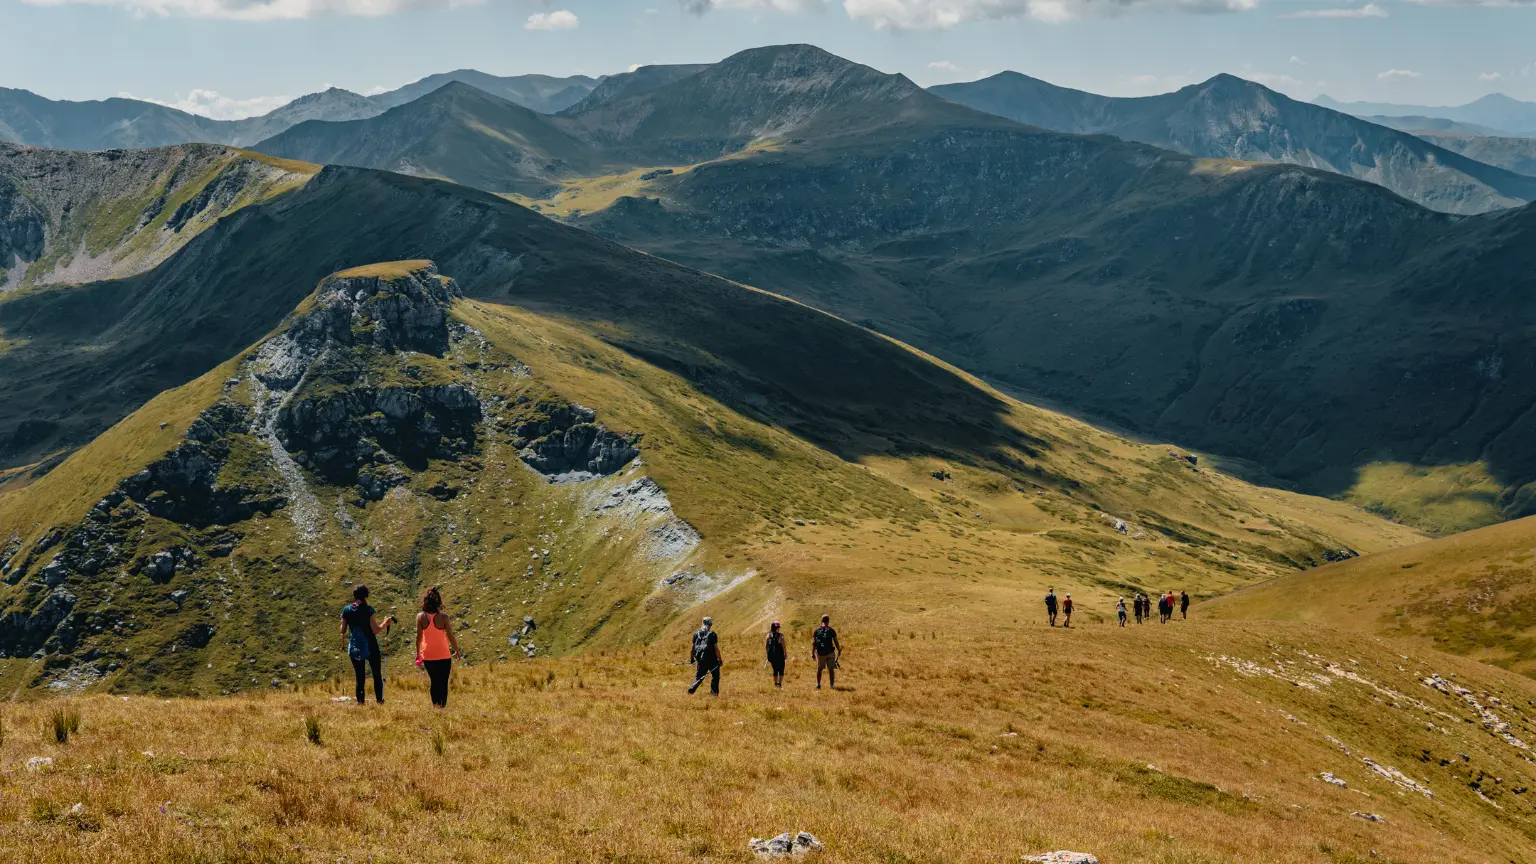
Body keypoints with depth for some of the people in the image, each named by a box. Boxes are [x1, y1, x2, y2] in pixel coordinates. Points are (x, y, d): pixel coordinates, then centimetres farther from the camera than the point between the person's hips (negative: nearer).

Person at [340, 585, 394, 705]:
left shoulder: (346, 610, 0)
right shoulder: (367, 610, -12)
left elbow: (343, 631, 6)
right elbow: (376, 630, -14)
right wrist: (386, 623, 1)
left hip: (354, 649, 3)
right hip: (370, 648, -3)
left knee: (360, 678, 11)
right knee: (377, 676, 10)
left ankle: (360, 702, 6)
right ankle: (379, 700, 5)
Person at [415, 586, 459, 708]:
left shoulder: (421, 617, -8)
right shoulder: (443, 617, -14)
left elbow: (419, 637, -2)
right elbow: (450, 636, -8)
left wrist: (418, 653, 11)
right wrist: (457, 651, 7)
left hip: (428, 656, 2)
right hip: (443, 656, -2)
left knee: (434, 681, 18)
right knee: (443, 683, 8)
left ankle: (435, 704, 10)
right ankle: (443, 704, 1)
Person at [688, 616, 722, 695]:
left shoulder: (696, 634, 4)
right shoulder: (712, 634, -9)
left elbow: (693, 647, 8)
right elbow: (716, 648, -10)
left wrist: (691, 658, 19)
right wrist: (720, 659, -4)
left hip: (700, 659, 4)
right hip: (711, 659, -4)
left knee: (699, 676, 14)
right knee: (715, 675, 14)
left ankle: (692, 688, -8)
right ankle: (714, 692, 11)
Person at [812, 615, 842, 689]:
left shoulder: (817, 630, 0)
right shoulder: (831, 630, -4)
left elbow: (813, 643, -1)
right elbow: (836, 642, -1)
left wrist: (813, 653, 4)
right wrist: (839, 651, 11)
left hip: (820, 653, 1)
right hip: (830, 653, -1)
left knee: (819, 669, 16)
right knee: (831, 669, 8)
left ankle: (818, 684, 14)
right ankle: (831, 685, 7)